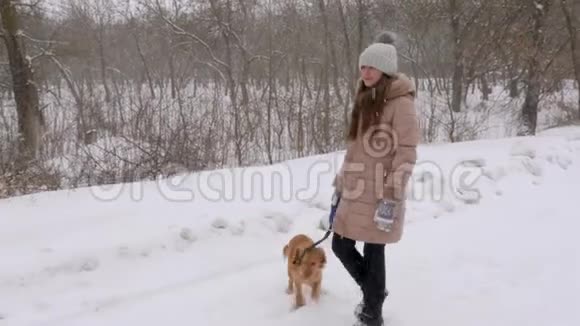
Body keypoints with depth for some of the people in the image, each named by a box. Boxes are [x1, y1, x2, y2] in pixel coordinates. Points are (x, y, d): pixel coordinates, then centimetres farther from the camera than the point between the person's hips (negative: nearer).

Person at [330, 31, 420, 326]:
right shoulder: (364, 100, 13)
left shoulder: (401, 103, -11)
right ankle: (374, 291, 38)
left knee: (372, 254, 3)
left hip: (380, 194, -8)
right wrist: (340, 184, 17)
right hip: (355, 192, 8)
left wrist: (391, 199, -19)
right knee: (340, 246, 13)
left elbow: (407, 154, -15)